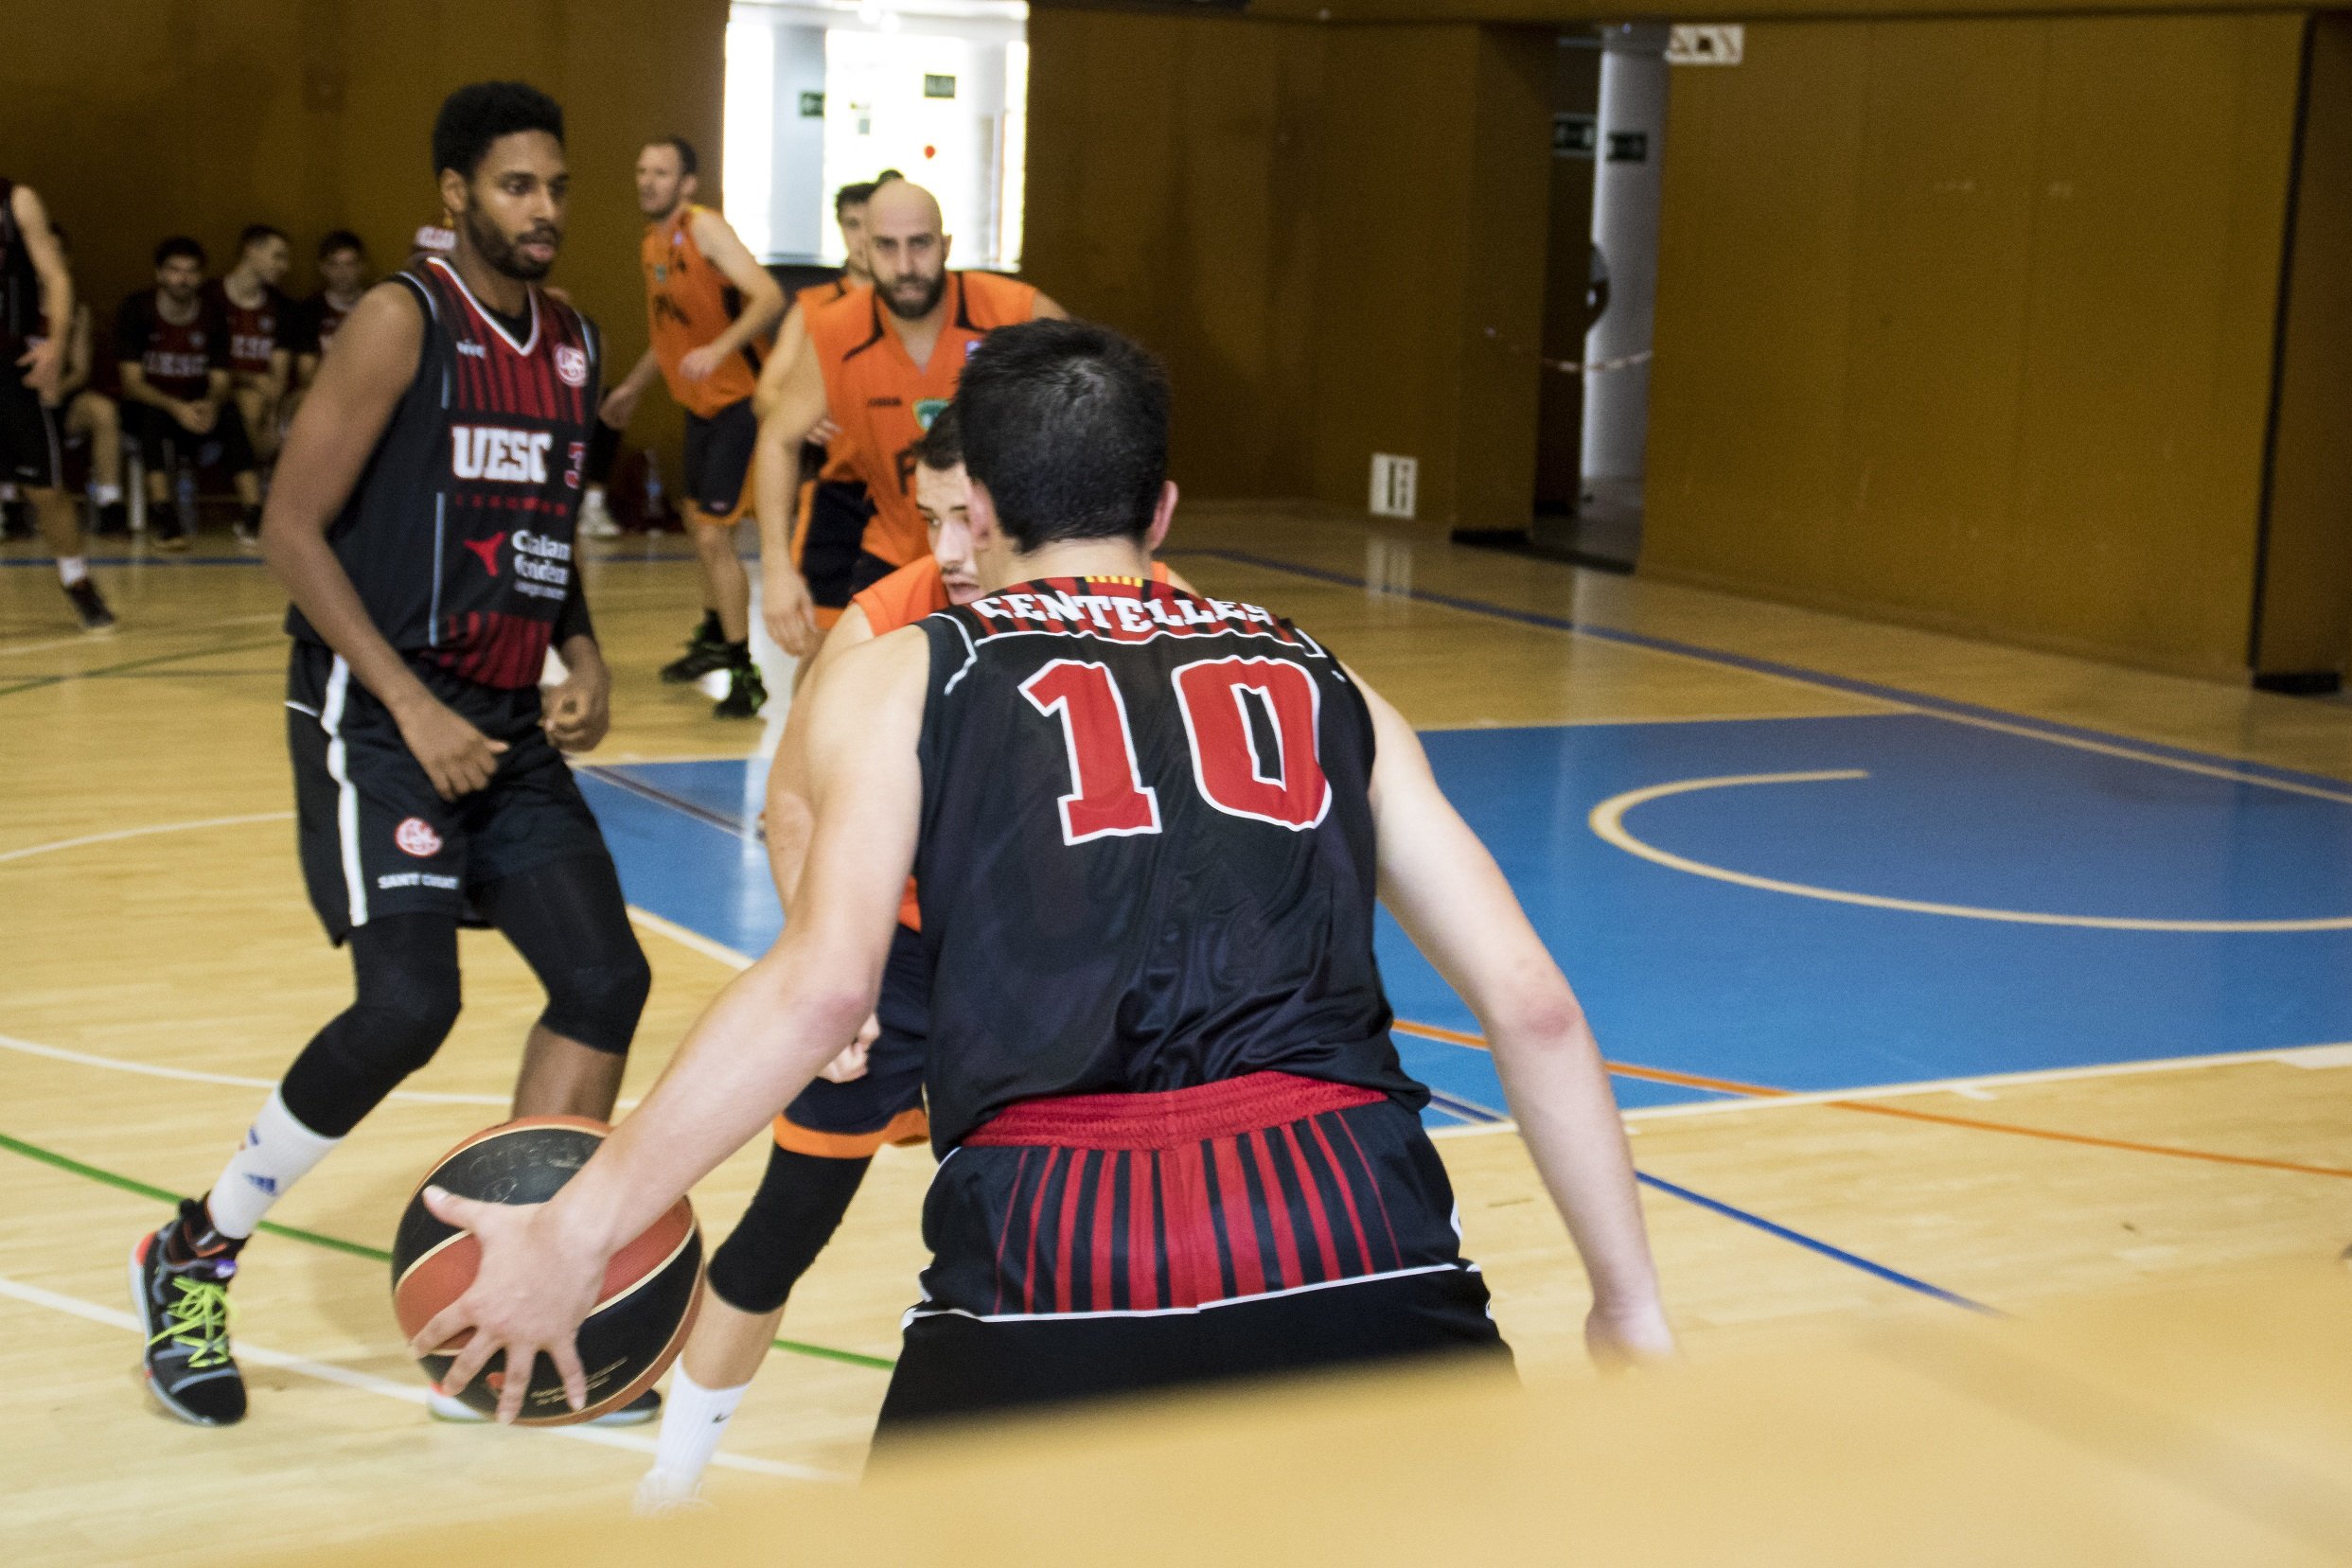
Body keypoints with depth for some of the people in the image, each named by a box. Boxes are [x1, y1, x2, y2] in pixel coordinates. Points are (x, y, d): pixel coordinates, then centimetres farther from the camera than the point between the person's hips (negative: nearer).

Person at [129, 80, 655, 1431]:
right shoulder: (402, 322, -10)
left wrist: (585, 661, 5)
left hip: (510, 726, 8)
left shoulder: (575, 342, 13)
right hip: (379, 717, -8)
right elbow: (291, 530, -13)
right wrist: (414, 709, -19)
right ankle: (194, 1259, 4)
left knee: (607, 980, -2)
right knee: (408, 1005, -19)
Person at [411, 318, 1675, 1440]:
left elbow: (824, 984, -3)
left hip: (1059, 1266, -2)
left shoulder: (901, 679, 15)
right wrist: (1630, 1305, 24)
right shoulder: (1323, 687, 22)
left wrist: (577, 1232, 2)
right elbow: (1533, 1004, 16)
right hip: (1356, 1235, 2)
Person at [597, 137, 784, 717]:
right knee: (699, 522, 22)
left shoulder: (705, 230, -18)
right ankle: (717, 641, 41)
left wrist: (719, 349, -44)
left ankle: (745, 674, -6)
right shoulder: (651, 247, 9)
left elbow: (769, 297, -31)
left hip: (738, 400, -9)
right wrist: (631, 388, 30)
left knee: (713, 534, -13)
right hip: (702, 402, 9)